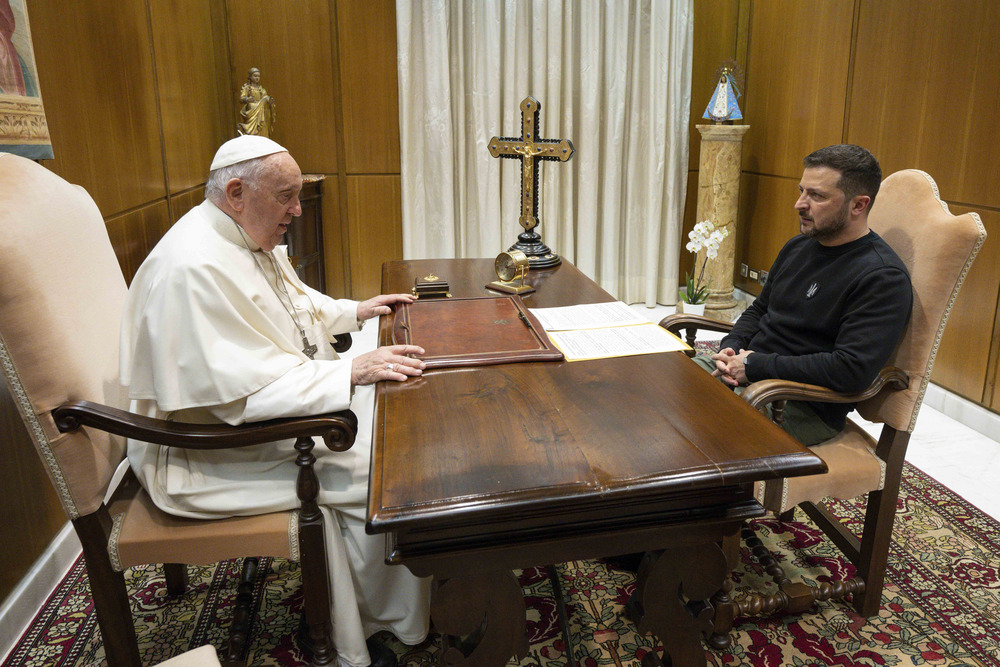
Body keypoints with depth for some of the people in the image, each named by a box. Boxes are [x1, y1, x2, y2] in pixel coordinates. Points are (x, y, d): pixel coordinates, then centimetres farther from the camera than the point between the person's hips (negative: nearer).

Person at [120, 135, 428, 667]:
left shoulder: (251, 238, 5)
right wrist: (351, 372, -33)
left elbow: (294, 300, 25)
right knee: (375, 473, -17)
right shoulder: (193, 266, -27)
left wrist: (356, 311, 13)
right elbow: (242, 390, -32)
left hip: (284, 393, 11)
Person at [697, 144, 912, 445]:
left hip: (803, 408, -8)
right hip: (745, 368, 8)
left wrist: (756, 366, -20)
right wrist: (731, 347, 2)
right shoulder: (798, 247, 12)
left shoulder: (883, 277, -14)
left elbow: (852, 370, -24)